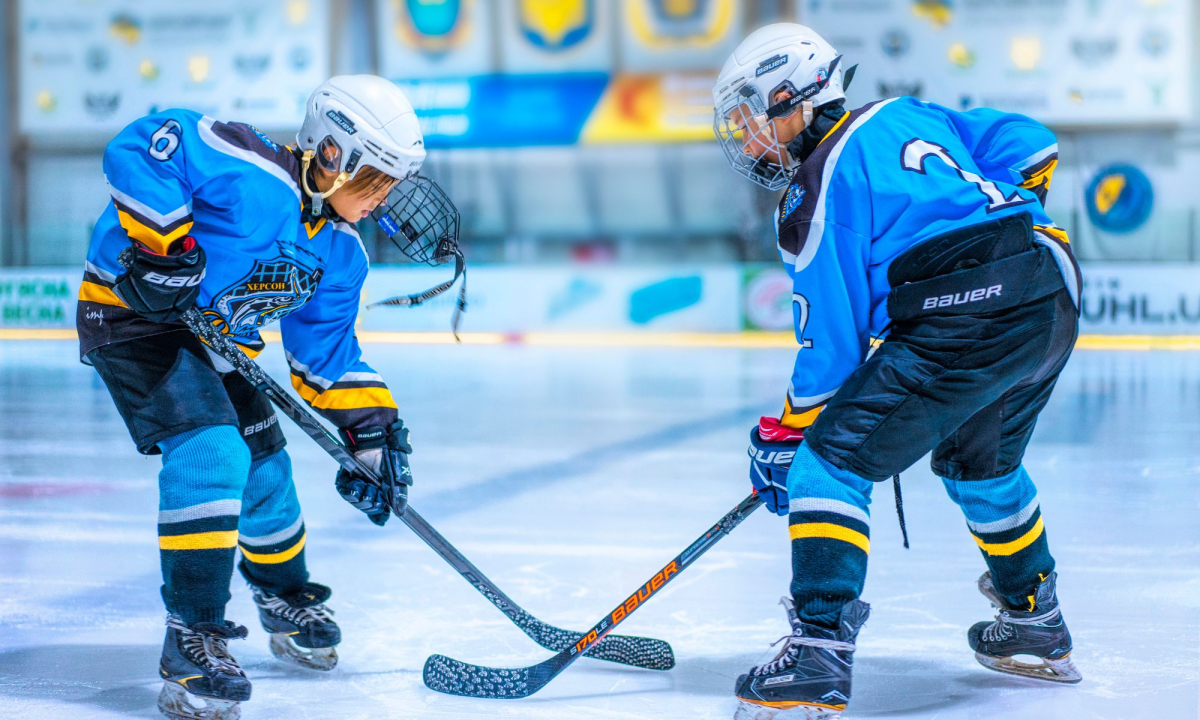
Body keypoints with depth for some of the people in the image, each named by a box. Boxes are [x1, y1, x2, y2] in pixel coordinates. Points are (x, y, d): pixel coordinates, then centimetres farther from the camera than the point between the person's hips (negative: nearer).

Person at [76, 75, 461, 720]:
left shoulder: (340, 255, 0)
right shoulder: (250, 171, -27)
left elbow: (326, 354, 9)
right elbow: (136, 149, -32)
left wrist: (372, 433, 2)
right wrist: (163, 242, -37)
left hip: (214, 339, 9)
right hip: (130, 311, -9)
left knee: (264, 470, 13)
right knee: (209, 452, -24)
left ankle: (288, 602, 42)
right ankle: (192, 641, -18)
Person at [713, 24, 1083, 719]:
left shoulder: (816, 189, -2)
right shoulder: (906, 116, 20)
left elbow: (833, 341, -4)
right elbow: (1031, 144, 22)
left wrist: (785, 437, 7)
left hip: (960, 326, -9)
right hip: (1055, 308, 9)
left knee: (832, 459, -4)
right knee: (980, 461, 31)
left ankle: (819, 656, -15)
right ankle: (1036, 627, 45)